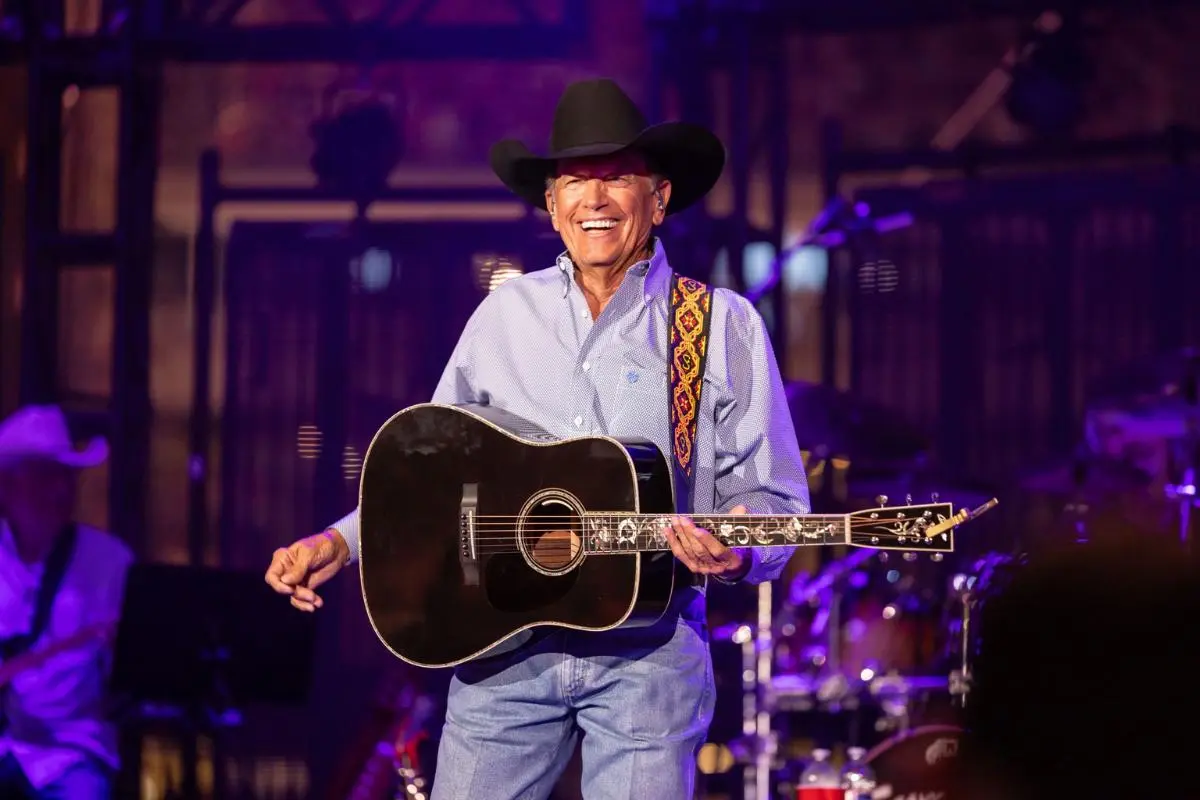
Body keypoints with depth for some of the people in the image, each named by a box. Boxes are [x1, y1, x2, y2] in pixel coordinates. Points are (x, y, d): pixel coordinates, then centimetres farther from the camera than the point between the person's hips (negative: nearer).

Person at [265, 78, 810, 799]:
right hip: (505, 646, 2)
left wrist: (736, 555, -20)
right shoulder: (505, 316, 11)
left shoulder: (724, 327, 1)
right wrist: (342, 542, 5)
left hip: (648, 650, -2)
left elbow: (772, 500, 1)